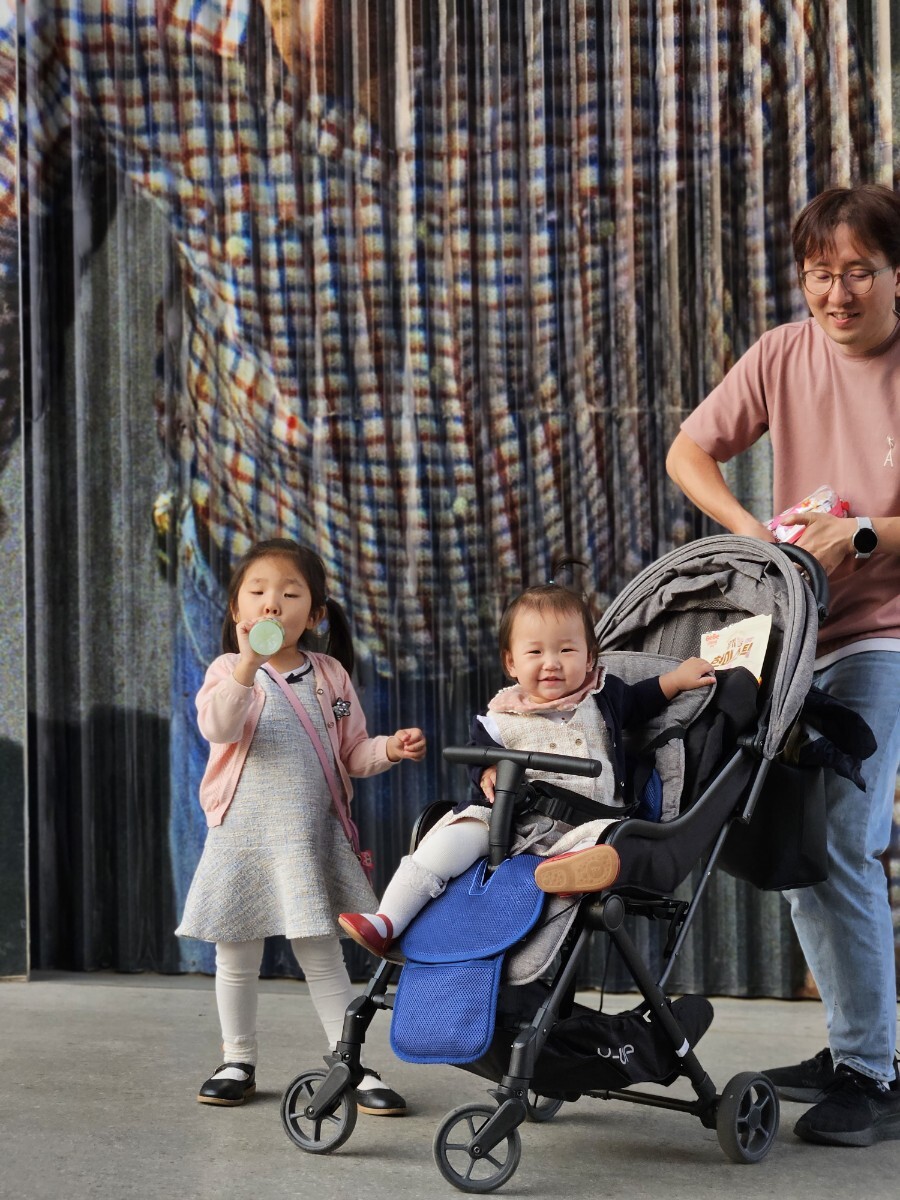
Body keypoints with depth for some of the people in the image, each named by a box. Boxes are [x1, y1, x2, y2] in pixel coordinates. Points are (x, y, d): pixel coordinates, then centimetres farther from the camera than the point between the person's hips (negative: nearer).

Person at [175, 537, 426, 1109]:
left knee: (322, 955, 2)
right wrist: (249, 663, -36)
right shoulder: (230, 671, -3)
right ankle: (239, 1062, 25)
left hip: (310, 837, 1)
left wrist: (390, 748, -9)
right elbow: (217, 727, -24)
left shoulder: (329, 675, 5)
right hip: (241, 837, 0)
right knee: (237, 956, 10)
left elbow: (352, 755, 11)